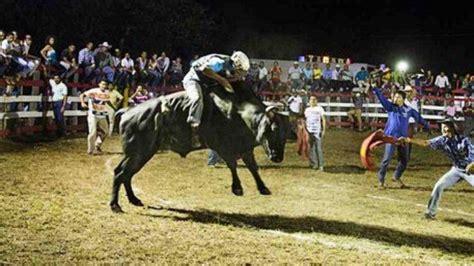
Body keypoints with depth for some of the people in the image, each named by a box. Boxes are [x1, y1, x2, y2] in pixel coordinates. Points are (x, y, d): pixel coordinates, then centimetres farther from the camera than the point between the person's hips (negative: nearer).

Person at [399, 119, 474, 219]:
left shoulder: (464, 140, -25)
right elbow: (425, 143, -17)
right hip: (456, 169, 5)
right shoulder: (442, 140, -11)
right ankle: (431, 212, 9)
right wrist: (409, 140, -28)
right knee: (439, 186, -3)